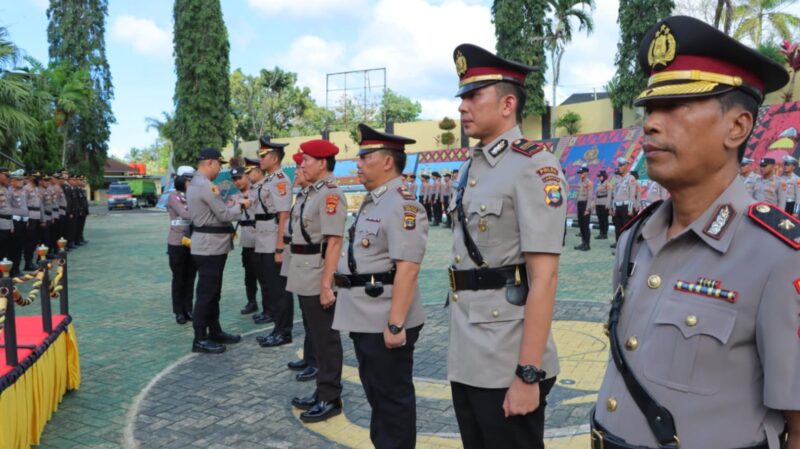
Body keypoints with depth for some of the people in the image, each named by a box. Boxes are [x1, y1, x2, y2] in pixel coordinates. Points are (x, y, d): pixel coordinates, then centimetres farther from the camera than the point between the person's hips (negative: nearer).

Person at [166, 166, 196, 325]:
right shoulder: (173, 196, -6)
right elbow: (184, 214, -22)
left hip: (193, 242, 5)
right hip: (177, 243, -5)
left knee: (190, 278, 10)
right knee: (179, 278, 4)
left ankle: (188, 309, 19)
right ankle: (179, 312, 14)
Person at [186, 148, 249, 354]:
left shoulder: (195, 183, 15)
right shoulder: (205, 185, -19)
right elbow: (224, 215, -18)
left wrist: (228, 205, 10)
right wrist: (240, 205, -2)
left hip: (209, 245, 11)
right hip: (209, 246, -11)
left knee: (213, 291, 16)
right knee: (206, 293, -4)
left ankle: (215, 331, 25)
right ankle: (200, 339, 2)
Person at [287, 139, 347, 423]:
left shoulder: (330, 193, -16)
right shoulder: (310, 193, 14)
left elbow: (334, 242, -21)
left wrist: (326, 284, -24)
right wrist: (312, 282, 18)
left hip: (318, 280, -10)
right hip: (306, 279, 10)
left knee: (326, 339, 2)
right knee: (316, 337, 17)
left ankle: (330, 399, 14)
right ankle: (322, 392, 30)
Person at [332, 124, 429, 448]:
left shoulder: (403, 204, -18)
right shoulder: (371, 201, 13)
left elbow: (407, 269, -24)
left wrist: (395, 323, -26)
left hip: (384, 321, -10)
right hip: (364, 317, 10)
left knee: (393, 395, 5)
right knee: (375, 391, 22)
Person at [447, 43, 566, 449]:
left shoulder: (533, 166, -14)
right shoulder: (472, 168, 11)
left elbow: (543, 278, -20)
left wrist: (528, 374, -21)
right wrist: (459, 351, 18)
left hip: (506, 366, -8)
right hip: (465, 360, 8)